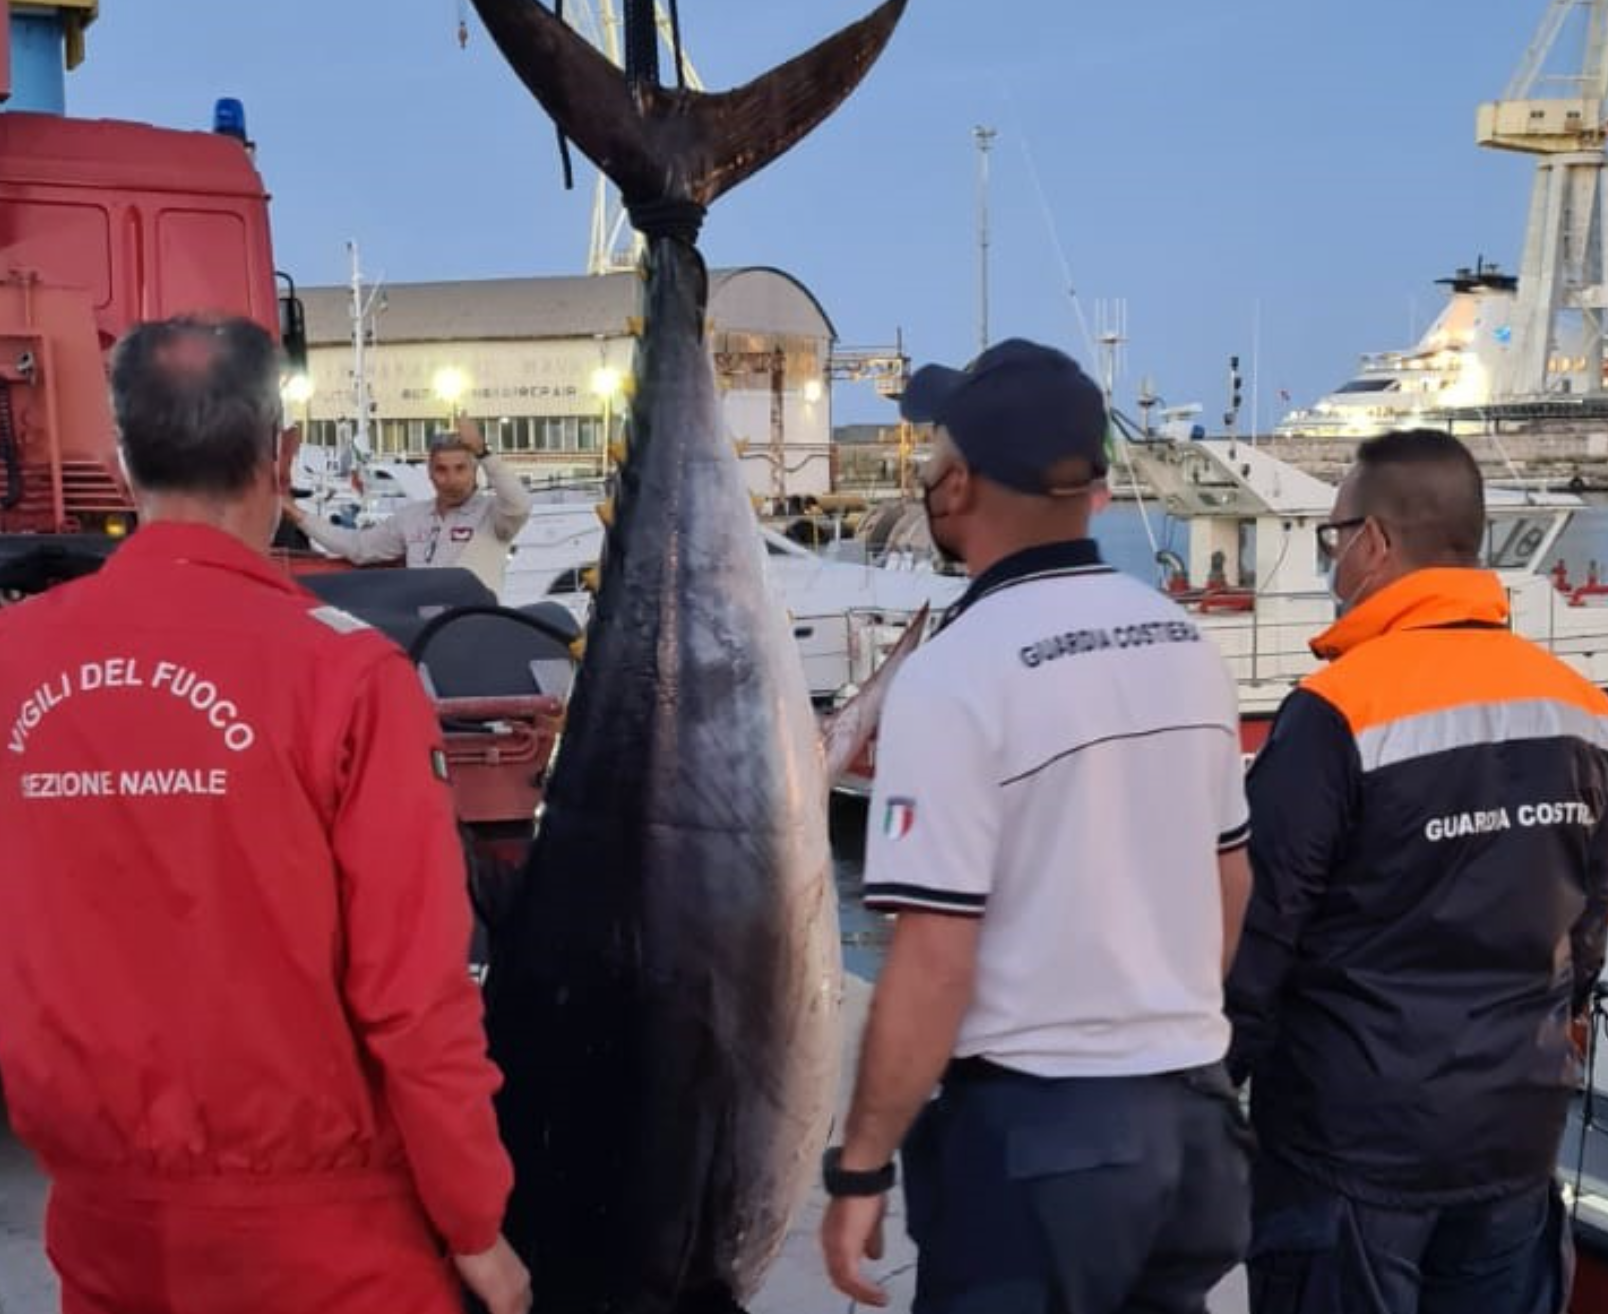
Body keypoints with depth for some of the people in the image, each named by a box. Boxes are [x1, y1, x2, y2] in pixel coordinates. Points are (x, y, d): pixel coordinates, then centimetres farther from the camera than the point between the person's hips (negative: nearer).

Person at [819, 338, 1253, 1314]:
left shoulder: (957, 674, -18)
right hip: (1193, 1111, 7)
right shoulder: (1187, 643, 4)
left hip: (1032, 1127, -6)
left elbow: (936, 960, -20)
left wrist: (861, 1167, -11)